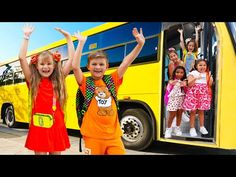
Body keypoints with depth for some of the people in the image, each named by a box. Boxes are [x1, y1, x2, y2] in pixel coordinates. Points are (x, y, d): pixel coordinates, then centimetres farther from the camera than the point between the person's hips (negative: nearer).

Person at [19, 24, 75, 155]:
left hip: (56, 127, 2)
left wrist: (68, 37, 2)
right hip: (38, 128, -1)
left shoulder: (59, 80, 4)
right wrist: (26, 37, -6)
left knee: (56, 153, 12)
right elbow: (22, 58, -8)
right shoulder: (33, 81, 1)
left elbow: (72, 59, 1)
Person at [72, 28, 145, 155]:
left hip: (113, 135, 3)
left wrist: (140, 44, -8)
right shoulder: (85, 83, 0)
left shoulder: (112, 81, 8)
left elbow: (126, 63, 0)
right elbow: (75, 66, -15)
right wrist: (81, 42, -14)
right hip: (93, 136, -2)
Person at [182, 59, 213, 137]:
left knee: (201, 111, 12)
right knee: (193, 111, -1)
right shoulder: (193, 73, -4)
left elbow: (209, 85, 8)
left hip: (203, 95, 4)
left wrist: (210, 77, -6)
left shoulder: (207, 74, 11)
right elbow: (189, 84, -13)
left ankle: (202, 127, 25)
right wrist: (196, 78, -25)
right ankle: (192, 128, 8)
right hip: (193, 94, -4)